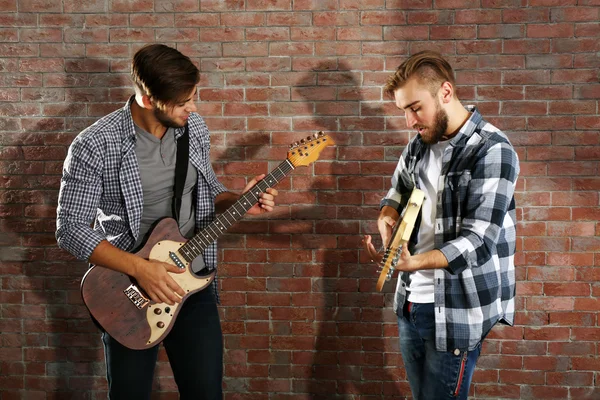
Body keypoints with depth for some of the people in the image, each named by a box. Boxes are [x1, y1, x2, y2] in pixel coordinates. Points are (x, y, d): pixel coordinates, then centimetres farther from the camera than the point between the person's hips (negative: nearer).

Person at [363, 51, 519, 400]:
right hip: (411, 301, 7)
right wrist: (388, 217, -2)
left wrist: (412, 262, -37)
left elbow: (478, 241, -22)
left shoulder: (492, 151, -16)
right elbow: (397, 195, 23)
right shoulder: (420, 144, 7)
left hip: (457, 312, -7)